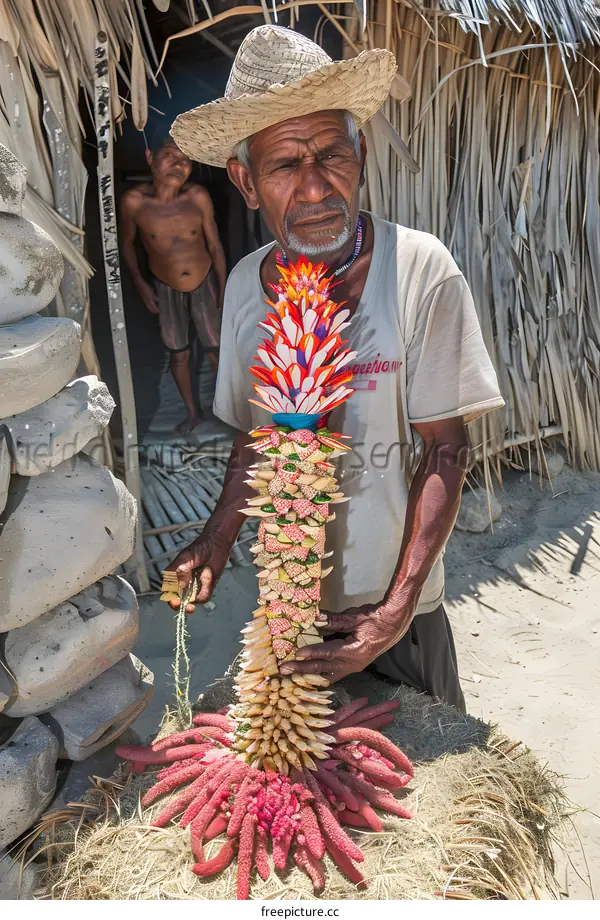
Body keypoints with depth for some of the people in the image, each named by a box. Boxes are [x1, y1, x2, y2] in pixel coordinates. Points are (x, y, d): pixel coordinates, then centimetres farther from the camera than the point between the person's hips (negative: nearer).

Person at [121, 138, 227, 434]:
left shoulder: (198, 196, -20)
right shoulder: (134, 201, -20)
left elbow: (215, 245, -8)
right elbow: (127, 243, -2)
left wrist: (223, 290, -3)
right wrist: (140, 284, -8)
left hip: (205, 284, 0)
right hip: (165, 290, 1)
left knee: (216, 351, 10)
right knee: (179, 354, 13)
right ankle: (192, 411, 35)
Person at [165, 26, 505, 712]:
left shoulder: (420, 270, -19)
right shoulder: (245, 285, -5)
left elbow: (444, 450, -16)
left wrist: (396, 610, -19)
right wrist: (217, 542, -4)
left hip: (394, 604, -3)